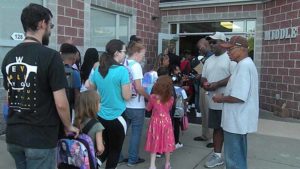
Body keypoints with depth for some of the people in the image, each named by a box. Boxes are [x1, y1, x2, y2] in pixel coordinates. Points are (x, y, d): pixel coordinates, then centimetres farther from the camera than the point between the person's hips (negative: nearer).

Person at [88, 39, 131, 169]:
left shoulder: (97, 70, 2)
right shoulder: (122, 70, -17)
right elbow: (127, 96, -14)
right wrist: (128, 85, 4)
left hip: (100, 116, 6)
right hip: (116, 117, -6)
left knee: (107, 147, 26)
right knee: (115, 150, 14)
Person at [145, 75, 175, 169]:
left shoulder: (153, 97, -14)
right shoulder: (171, 99, -9)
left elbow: (148, 109, 1)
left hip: (155, 121, -1)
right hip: (166, 121, 1)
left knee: (154, 143, 9)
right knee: (166, 142, 14)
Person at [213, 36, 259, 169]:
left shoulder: (243, 66, -20)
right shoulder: (245, 64, 13)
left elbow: (238, 97, -27)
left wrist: (221, 99, -12)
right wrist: (225, 95, 14)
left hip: (237, 121, -10)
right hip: (239, 119, 10)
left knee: (233, 158, 0)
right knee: (238, 156, 22)